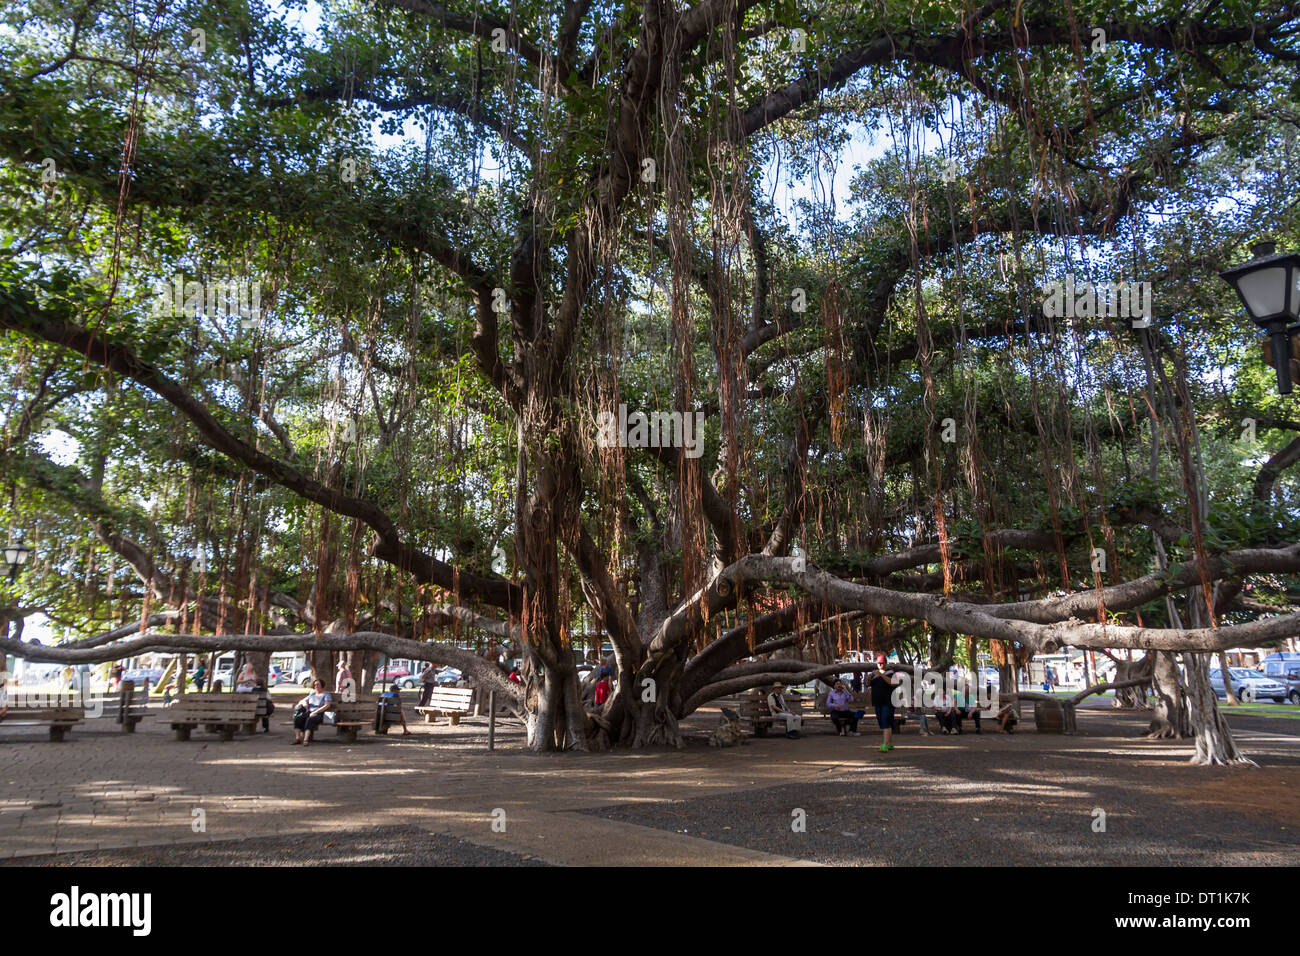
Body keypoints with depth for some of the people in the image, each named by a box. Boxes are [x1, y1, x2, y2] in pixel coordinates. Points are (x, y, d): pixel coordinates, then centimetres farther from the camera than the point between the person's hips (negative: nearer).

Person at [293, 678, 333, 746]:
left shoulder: (326, 694, 8)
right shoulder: (312, 694, 27)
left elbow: (327, 705, -7)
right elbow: (301, 701, 30)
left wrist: (315, 712, -16)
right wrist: (304, 703, 4)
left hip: (319, 714, -5)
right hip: (309, 712, 5)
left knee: (310, 719, -38)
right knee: (297, 718, -25)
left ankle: (306, 739, -47)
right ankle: (298, 738, -30)